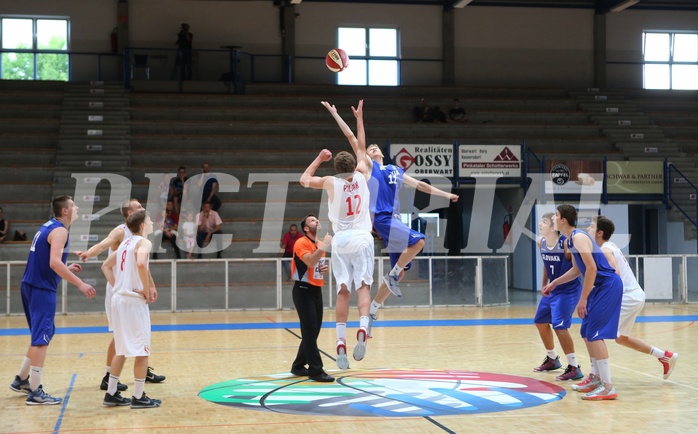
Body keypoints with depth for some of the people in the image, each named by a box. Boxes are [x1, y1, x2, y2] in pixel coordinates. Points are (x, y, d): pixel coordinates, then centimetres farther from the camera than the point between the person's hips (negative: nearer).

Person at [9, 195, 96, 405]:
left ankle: (21, 380, 28)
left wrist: (67, 268, 26)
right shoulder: (59, 230, -14)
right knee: (41, 338, -7)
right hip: (42, 289, -10)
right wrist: (80, 283, -28)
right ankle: (35, 392, -6)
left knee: (44, 333, 21)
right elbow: (54, 263, -27)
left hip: (32, 285, 10)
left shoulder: (48, 226, 15)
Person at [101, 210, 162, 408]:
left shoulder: (125, 243, 16)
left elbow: (106, 266, 23)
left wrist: (116, 286, 15)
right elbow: (141, 264, -30)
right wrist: (146, 290, -19)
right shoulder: (143, 242, -10)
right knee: (142, 350, 0)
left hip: (119, 299, 8)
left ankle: (111, 394, 19)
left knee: (122, 350, 17)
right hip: (134, 301, -8)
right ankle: (139, 397, 3)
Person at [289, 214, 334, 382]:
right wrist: (324, 246, -31)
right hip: (303, 290, -9)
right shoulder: (301, 243, -12)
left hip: (317, 290, 9)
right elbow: (310, 262, -30)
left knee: (313, 332, 11)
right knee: (310, 331, -10)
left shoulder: (320, 243, 14)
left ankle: (298, 366, 23)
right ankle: (316, 370, -9)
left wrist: (326, 269, 6)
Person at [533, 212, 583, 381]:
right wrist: (544, 284, 19)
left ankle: (574, 368, -9)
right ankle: (553, 359, 37)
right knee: (540, 322, 18)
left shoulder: (566, 243, -26)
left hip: (569, 289, -9)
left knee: (559, 326, -19)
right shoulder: (541, 242, -2)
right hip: (552, 288, 9)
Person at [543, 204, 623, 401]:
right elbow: (577, 269, 24)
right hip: (600, 286, 10)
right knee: (587, 333, 14)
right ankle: (597, 379, 24)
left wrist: (583, 299, -20)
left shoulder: (578, 237, -18)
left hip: (608, 285, -10)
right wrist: (554, 283, 22)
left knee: (594, 333, -13)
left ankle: (607, 387, -12)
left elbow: (591, 268, -23)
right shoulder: (569, 241, 13)